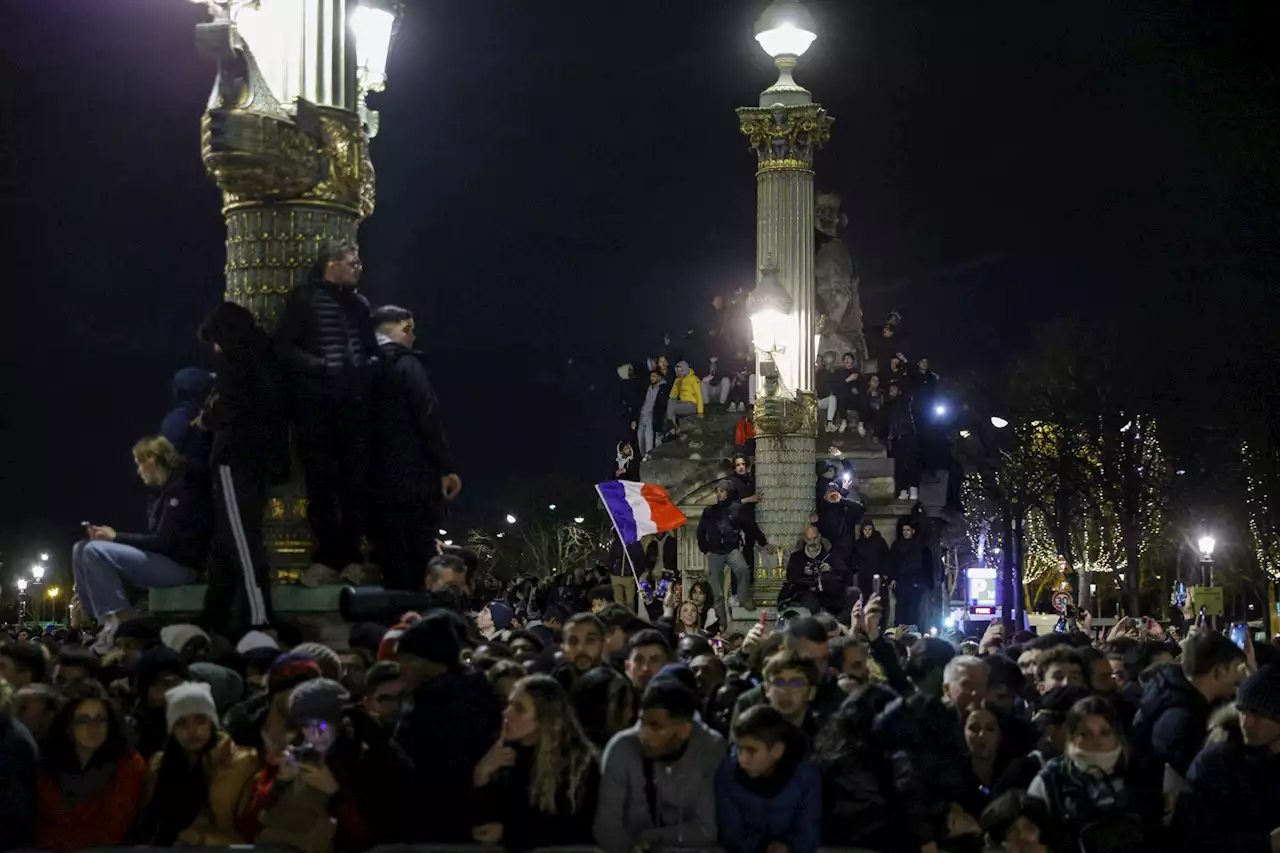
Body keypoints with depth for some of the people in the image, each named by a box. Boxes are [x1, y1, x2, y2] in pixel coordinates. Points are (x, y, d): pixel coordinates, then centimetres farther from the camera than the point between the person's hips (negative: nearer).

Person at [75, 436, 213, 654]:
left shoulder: (181, 489, -13)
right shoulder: (165, 491, 16)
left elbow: (164, 542, -19)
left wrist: (116, 537, -11)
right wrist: (112, 537, 4)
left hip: (180, 566, -10)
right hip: (161, 560, 10)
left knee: (95, 551, -23)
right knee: (81, 550, 5)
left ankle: (119, 620, -21)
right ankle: (107, 620, -4)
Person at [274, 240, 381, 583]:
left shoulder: (358, 302, 14)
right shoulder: (302, 298, 0)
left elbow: (373, 347, 20)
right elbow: (284, 347, -6)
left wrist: (369, 367, -1)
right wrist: (320, 366, -16)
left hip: (354, 404, 4)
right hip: (316, 404, -4)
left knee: (355, 481, 2)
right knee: (321, 482, -1)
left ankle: (350, 555, 9)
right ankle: (326, 557, 5)